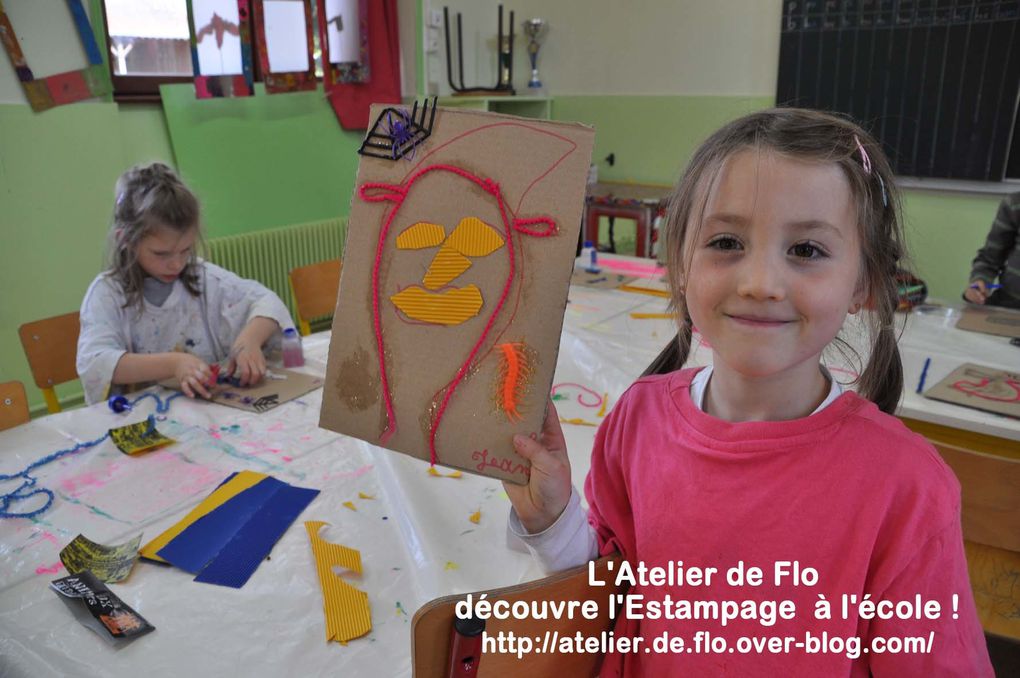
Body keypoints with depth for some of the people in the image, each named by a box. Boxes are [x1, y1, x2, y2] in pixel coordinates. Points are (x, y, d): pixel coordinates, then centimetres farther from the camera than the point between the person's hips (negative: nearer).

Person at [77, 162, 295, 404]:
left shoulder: (205, 278, 4)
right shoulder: (108, 293, -3)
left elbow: (267, 302, -1)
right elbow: (93, 364, -17)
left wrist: (250, 339, -21)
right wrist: (173, 363, -30)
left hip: (214, 405, 2)